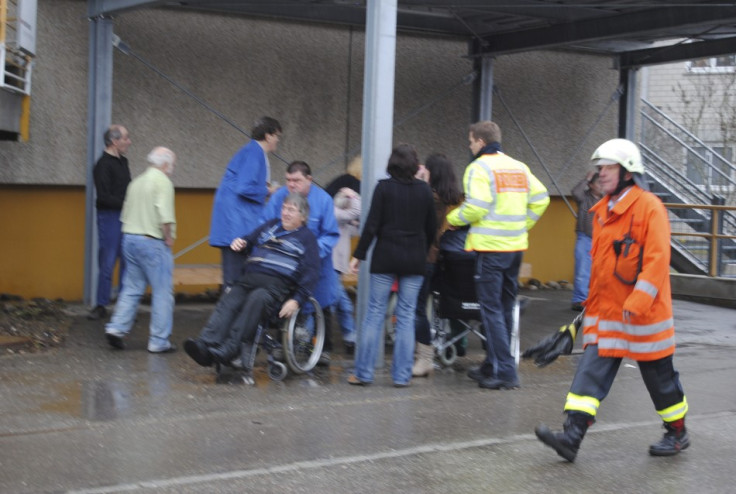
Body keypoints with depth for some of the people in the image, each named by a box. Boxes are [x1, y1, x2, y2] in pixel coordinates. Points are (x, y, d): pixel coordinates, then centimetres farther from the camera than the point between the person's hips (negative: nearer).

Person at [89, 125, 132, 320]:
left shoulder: (123, 161, 14)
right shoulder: (104, 165, -11)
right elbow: (104, 197, -17)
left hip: (126, 218, 7)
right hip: (109, 218, -7)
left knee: (128, 263, 8)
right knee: (107, 263, -3)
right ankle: (101, 306, 6)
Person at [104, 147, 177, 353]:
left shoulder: (136, 182, 16)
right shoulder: (163, 182, -9)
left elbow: (125, 214, 16)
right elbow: (165, 216, -22)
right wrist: (169, 238, -10)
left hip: (130, 238, 8)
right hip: (152, 242, -8)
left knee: (131, 289, 14)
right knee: (162, 292, 0)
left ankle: (117, 328, 3)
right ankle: (159, 341, 2)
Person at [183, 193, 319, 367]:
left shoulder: (306, 237, 12)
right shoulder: (271, 225, 28)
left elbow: (311, 272, 1)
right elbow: (250, 240, 33)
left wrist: (297, 300, -12)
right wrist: (239, 243, 6)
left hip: (277, 283, -4)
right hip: (249, 278, 4)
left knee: (256, 300, -36)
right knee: (228, 300, -26)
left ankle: (229, 349, -45)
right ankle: (207, 344, -46)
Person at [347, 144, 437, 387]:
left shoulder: (384, 187, -5)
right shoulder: (424, 190, 2)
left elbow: (371, 225, -8)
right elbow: (432, 228, 8)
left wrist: (358, 255, -2)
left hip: (385, 257, -2)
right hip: (415, 260, 2)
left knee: (374, 313, 4)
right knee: (406, 316, 6)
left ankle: (363, 372, 5)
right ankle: (402, 375, 7)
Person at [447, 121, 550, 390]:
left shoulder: (479, 168, -8)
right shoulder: (519, 167, 13)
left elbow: (475, 207, -18)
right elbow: (540, 198, 10)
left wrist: (452, 218, -1)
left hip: (490, 247, -7)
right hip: (516, 246, 7)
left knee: (492, 309, -3)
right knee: (505, 308, 15)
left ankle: (505, 371, -6)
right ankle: (493, 366, 25)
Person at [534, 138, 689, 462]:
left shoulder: (649, 207, -14)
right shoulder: (601, 211, 11)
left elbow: (657, 260, -20)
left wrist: (637, 303, -26)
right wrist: (591, 303, 22)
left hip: (644, 314, -7)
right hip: (605, 313, 7)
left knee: (659, 376, 8)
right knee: (591, 371, -4)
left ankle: (678, 433, 28)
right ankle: (571, 437, -9)